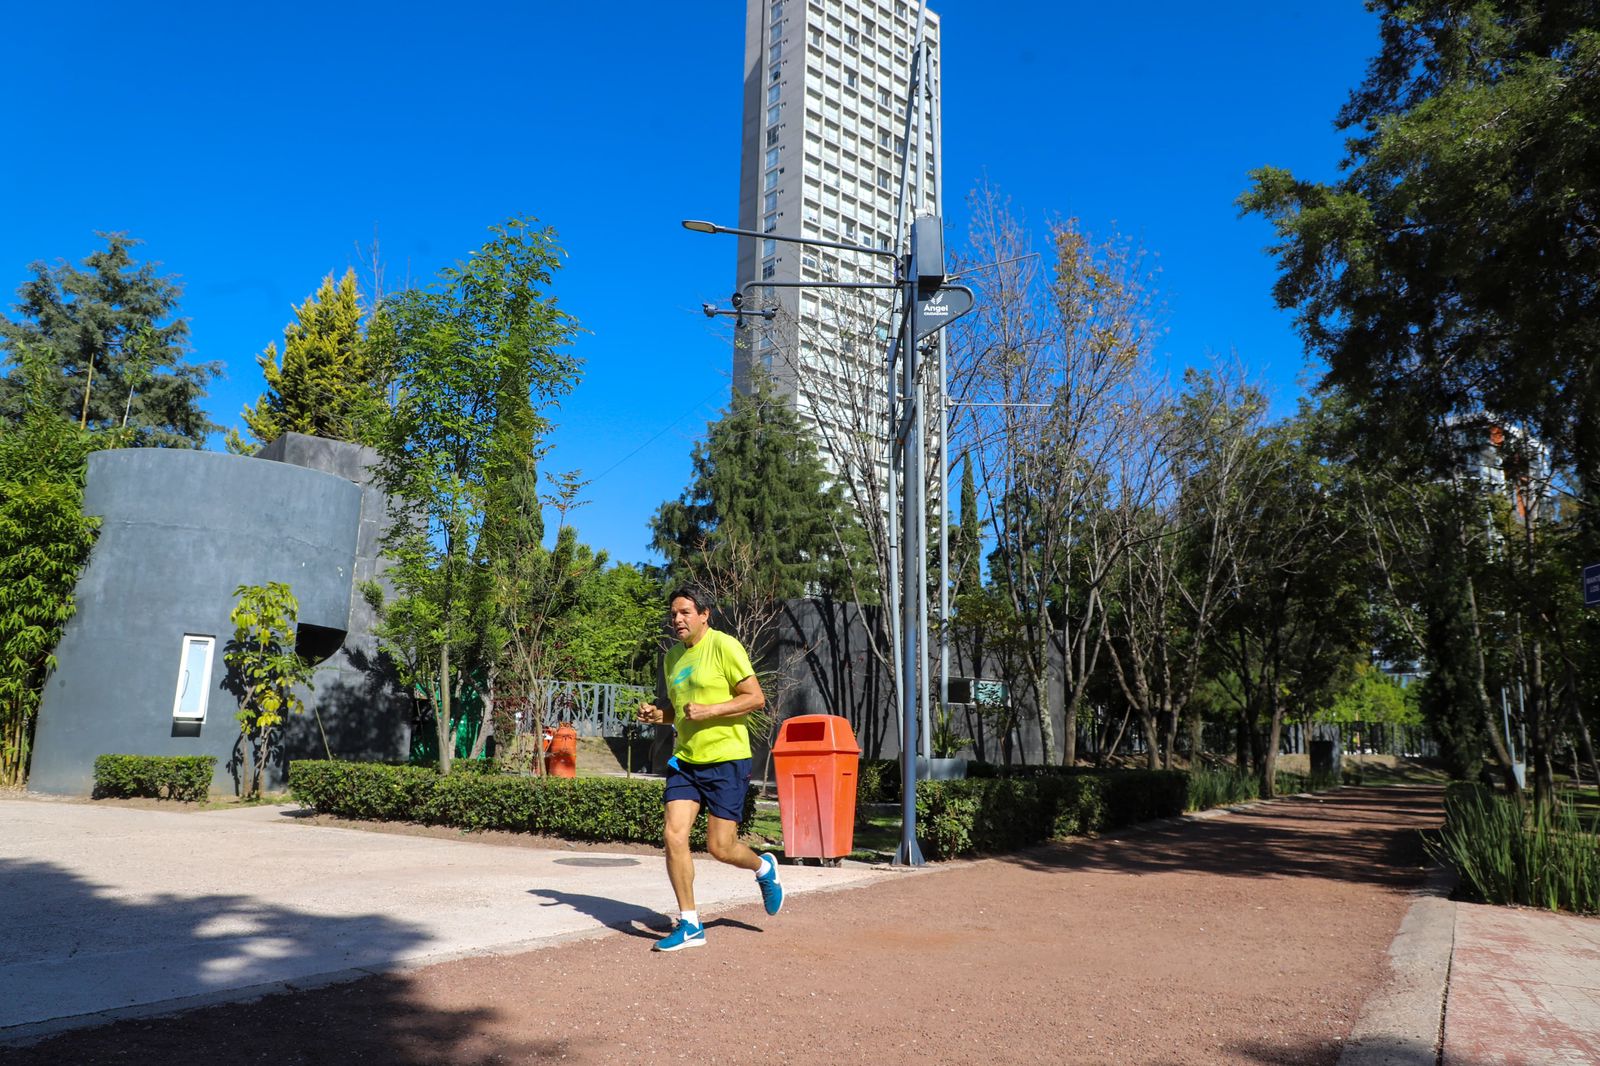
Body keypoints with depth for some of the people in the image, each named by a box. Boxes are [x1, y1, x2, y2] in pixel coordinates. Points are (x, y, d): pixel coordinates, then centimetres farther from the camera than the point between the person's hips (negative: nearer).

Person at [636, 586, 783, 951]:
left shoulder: (724, 646, -9)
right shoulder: (672, 657, 13)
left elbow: (756, 698, -12)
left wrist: (709, 710, -20)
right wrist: (657, 714, 3)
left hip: (726, 760, -6)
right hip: (685, 760, 6)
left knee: (720, 848, -2)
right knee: (674, 835, -6)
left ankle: (764, 869, 32)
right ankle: (689, 924, 6)